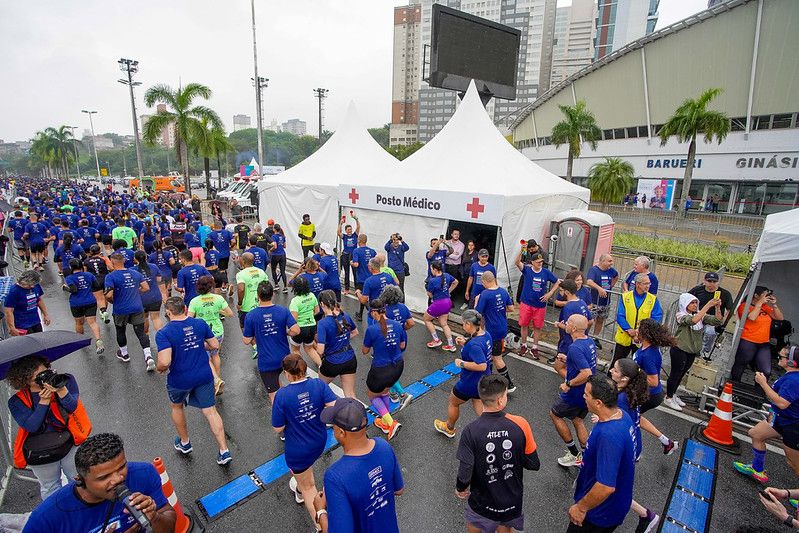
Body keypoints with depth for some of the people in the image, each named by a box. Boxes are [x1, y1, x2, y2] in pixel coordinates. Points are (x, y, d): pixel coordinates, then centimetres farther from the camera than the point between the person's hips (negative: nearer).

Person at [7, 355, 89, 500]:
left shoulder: (66, 380, -11)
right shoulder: (16, 401, -8)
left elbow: (73, 407, -20)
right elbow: (31, 426, -17)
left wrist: (61, 391, -38)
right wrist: (44, 400, -26)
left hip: (69, 445, 0)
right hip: (40, 454, 1)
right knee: (50, 488, 24)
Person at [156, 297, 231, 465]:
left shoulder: (163, 333, -18)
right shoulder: (200, 323, -6)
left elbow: (165, 362, -26)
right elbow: (215, 345, 1)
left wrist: (159, 369, -3)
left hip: (180, 380, -2)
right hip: (204, 376, 2)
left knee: (177, 407, 28)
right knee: (210, 411, 10)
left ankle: (184, 443, 45)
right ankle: (224, 451, 8)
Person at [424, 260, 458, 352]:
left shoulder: (432, 281, -22)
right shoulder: (446, 276, -2)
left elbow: (430, 295, -11)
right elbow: (456, 282, 17)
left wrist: (427, 286, 5)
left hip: (438, 304, -7)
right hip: (448, 302, 7)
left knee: (426, 319, 18)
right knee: (444, 324, 20)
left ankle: (436, 340, 19)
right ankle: (451, 345, 21)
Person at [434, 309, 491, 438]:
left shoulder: (474, 344, -34)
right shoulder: (486, 335, -5)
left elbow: (482, 365, -36)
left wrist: (462, 363, -26)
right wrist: (465, 343, 0)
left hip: (470, 383, -7)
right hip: (483, 382, 8)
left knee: (453, 402, 20)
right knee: (480, 408, 21)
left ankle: (449, 428, 45)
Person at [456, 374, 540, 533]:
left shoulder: (470, 432, -28)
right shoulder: (520, 425, -23)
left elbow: (465, 474, -22)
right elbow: (534, 464, -11)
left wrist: (460, 488, 0)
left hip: (483, 501, -1)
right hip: (513, 500, 2)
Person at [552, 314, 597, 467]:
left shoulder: (575, 348, -29)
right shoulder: (590, 342, 0)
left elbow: (586, 373, -36)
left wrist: (569, 384, -24)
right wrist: (567, 359, 8)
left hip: (576, 394, -8)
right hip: (588, 392, 8)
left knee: (554, 414, 13)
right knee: (577, 420, 24)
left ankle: (575, 454, 21)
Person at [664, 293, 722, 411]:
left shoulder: (701, 315, 1)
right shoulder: (680, 315, -17)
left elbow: (717, 321, -11)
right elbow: (693, 320, -37)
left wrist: (717, 307, -26)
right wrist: (708, 305, -38)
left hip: (692, 351, 6)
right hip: (679, 350, -6)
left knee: (681, 374, 19)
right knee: (675, 373, 4)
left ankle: (673, 394, 35)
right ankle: (668, 398, 17)